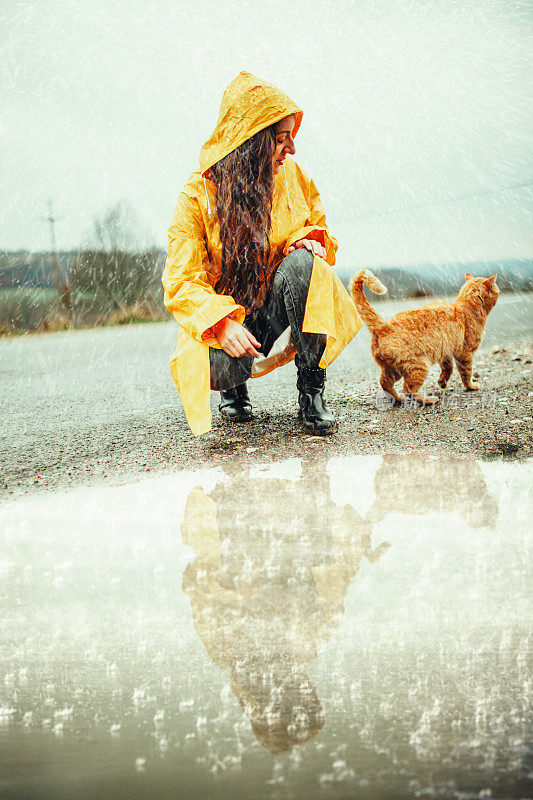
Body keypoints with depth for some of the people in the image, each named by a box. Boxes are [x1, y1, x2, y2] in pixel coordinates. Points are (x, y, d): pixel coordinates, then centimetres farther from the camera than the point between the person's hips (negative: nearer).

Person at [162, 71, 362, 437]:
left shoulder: (292, 176, -1)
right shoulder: (198, 195, -11)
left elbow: (320, 234, 13)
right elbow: (181, 283, -13)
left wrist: (308, 240, -13)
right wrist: (221, 322, -32)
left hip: (280, 308, 2)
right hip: (227, 320, -2)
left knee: (302, 263, -31)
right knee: (214, 367, -36)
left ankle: (312, 391, -18)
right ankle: (234, 384, 7)